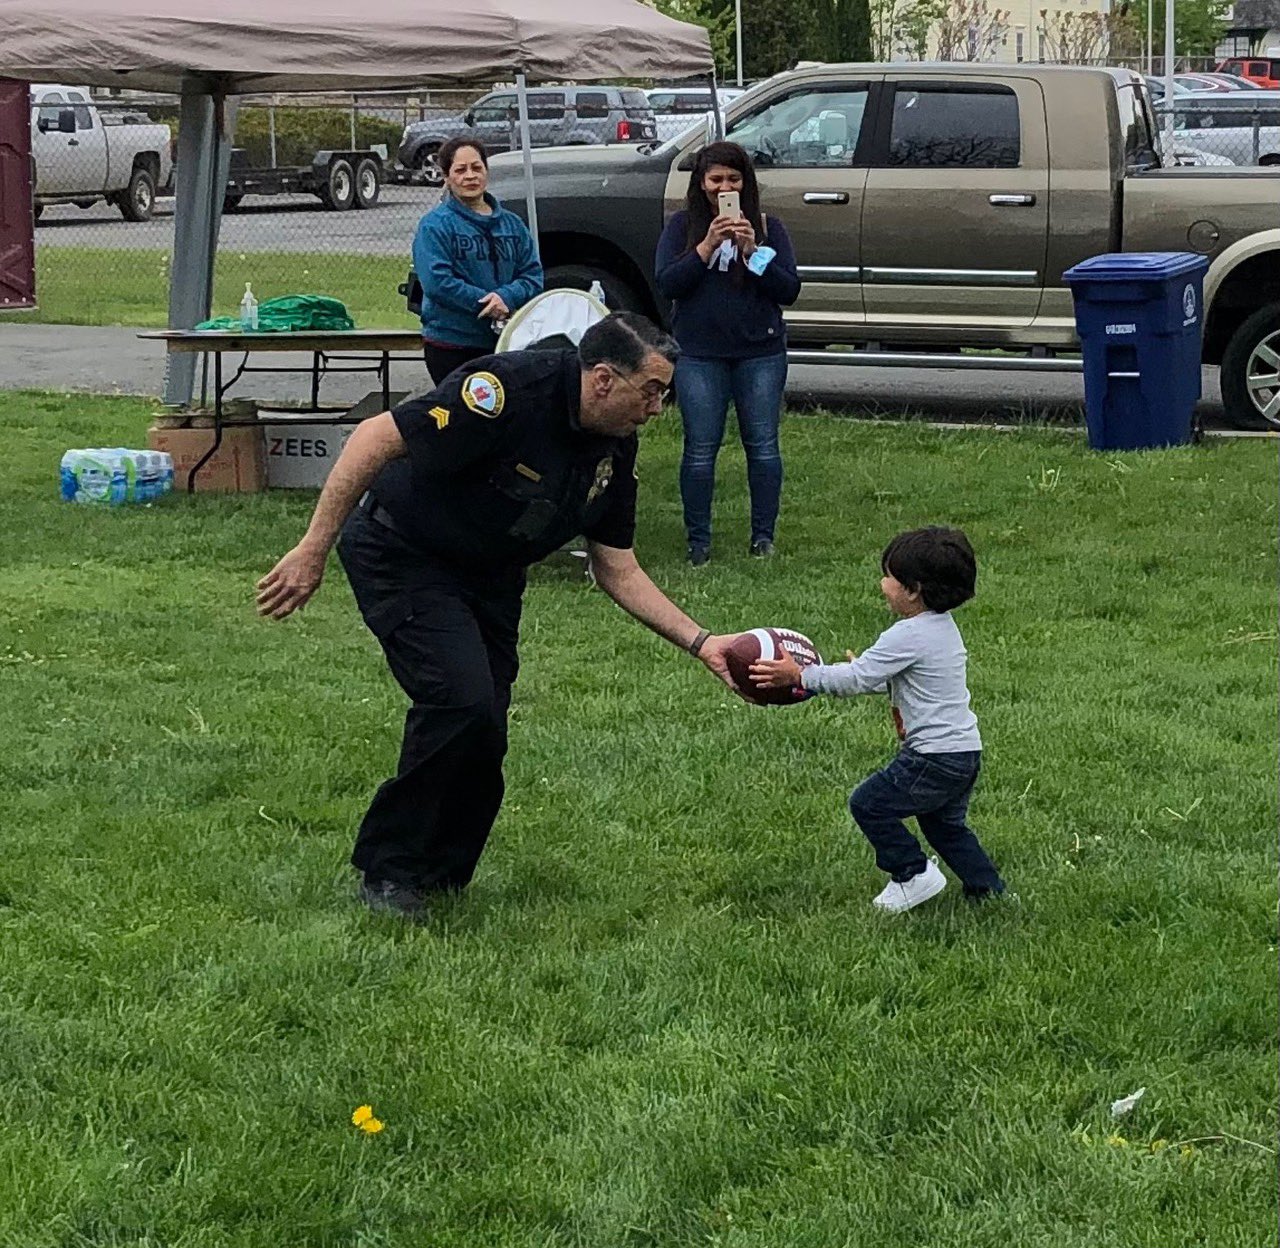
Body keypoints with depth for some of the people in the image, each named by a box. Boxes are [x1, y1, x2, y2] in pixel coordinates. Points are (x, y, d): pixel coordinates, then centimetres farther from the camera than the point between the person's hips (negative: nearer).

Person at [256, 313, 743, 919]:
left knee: (480, 739, 1)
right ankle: (388, 873, -7)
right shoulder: (510, 391, -29)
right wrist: (312, 550, -29)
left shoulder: (615, 449, -4)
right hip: (401, 553, -8)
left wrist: (702, 643, -5)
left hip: (489, 575, 8)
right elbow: (374, 439, -28)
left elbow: (618, 571, 4)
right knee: (462, 700, -23)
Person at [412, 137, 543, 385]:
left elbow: (533, 276, 7)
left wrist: (506, 297, -14)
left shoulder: (512, 224, 13)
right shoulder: (435, 225, -3)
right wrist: (486, 302, -17)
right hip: (451, 344, -5)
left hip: (504, 342, 5)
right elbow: (436, 282, -14)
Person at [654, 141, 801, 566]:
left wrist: (753, 252, -14)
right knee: (700, 449, -1)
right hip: (699, 353, -1)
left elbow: (789, 290, -1)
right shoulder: (682, 226, 5)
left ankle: (763, 536, 9)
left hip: (760, 353, 1)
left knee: (762, 445, 1)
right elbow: (667, 283, -6)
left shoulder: (768, 227, 6)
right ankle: (698, 542, 6)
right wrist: (707, 246, -16)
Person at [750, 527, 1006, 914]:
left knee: (869, 804, 2)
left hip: (935, 758, -10)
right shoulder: (944, 627, 10)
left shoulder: (908, 636, -20)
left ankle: (913, 874, 9)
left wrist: (799, 677, -16)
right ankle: (988, 889, 28)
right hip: (966, 751, 10)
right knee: (945, 823, 26)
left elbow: (855, 679, -20)